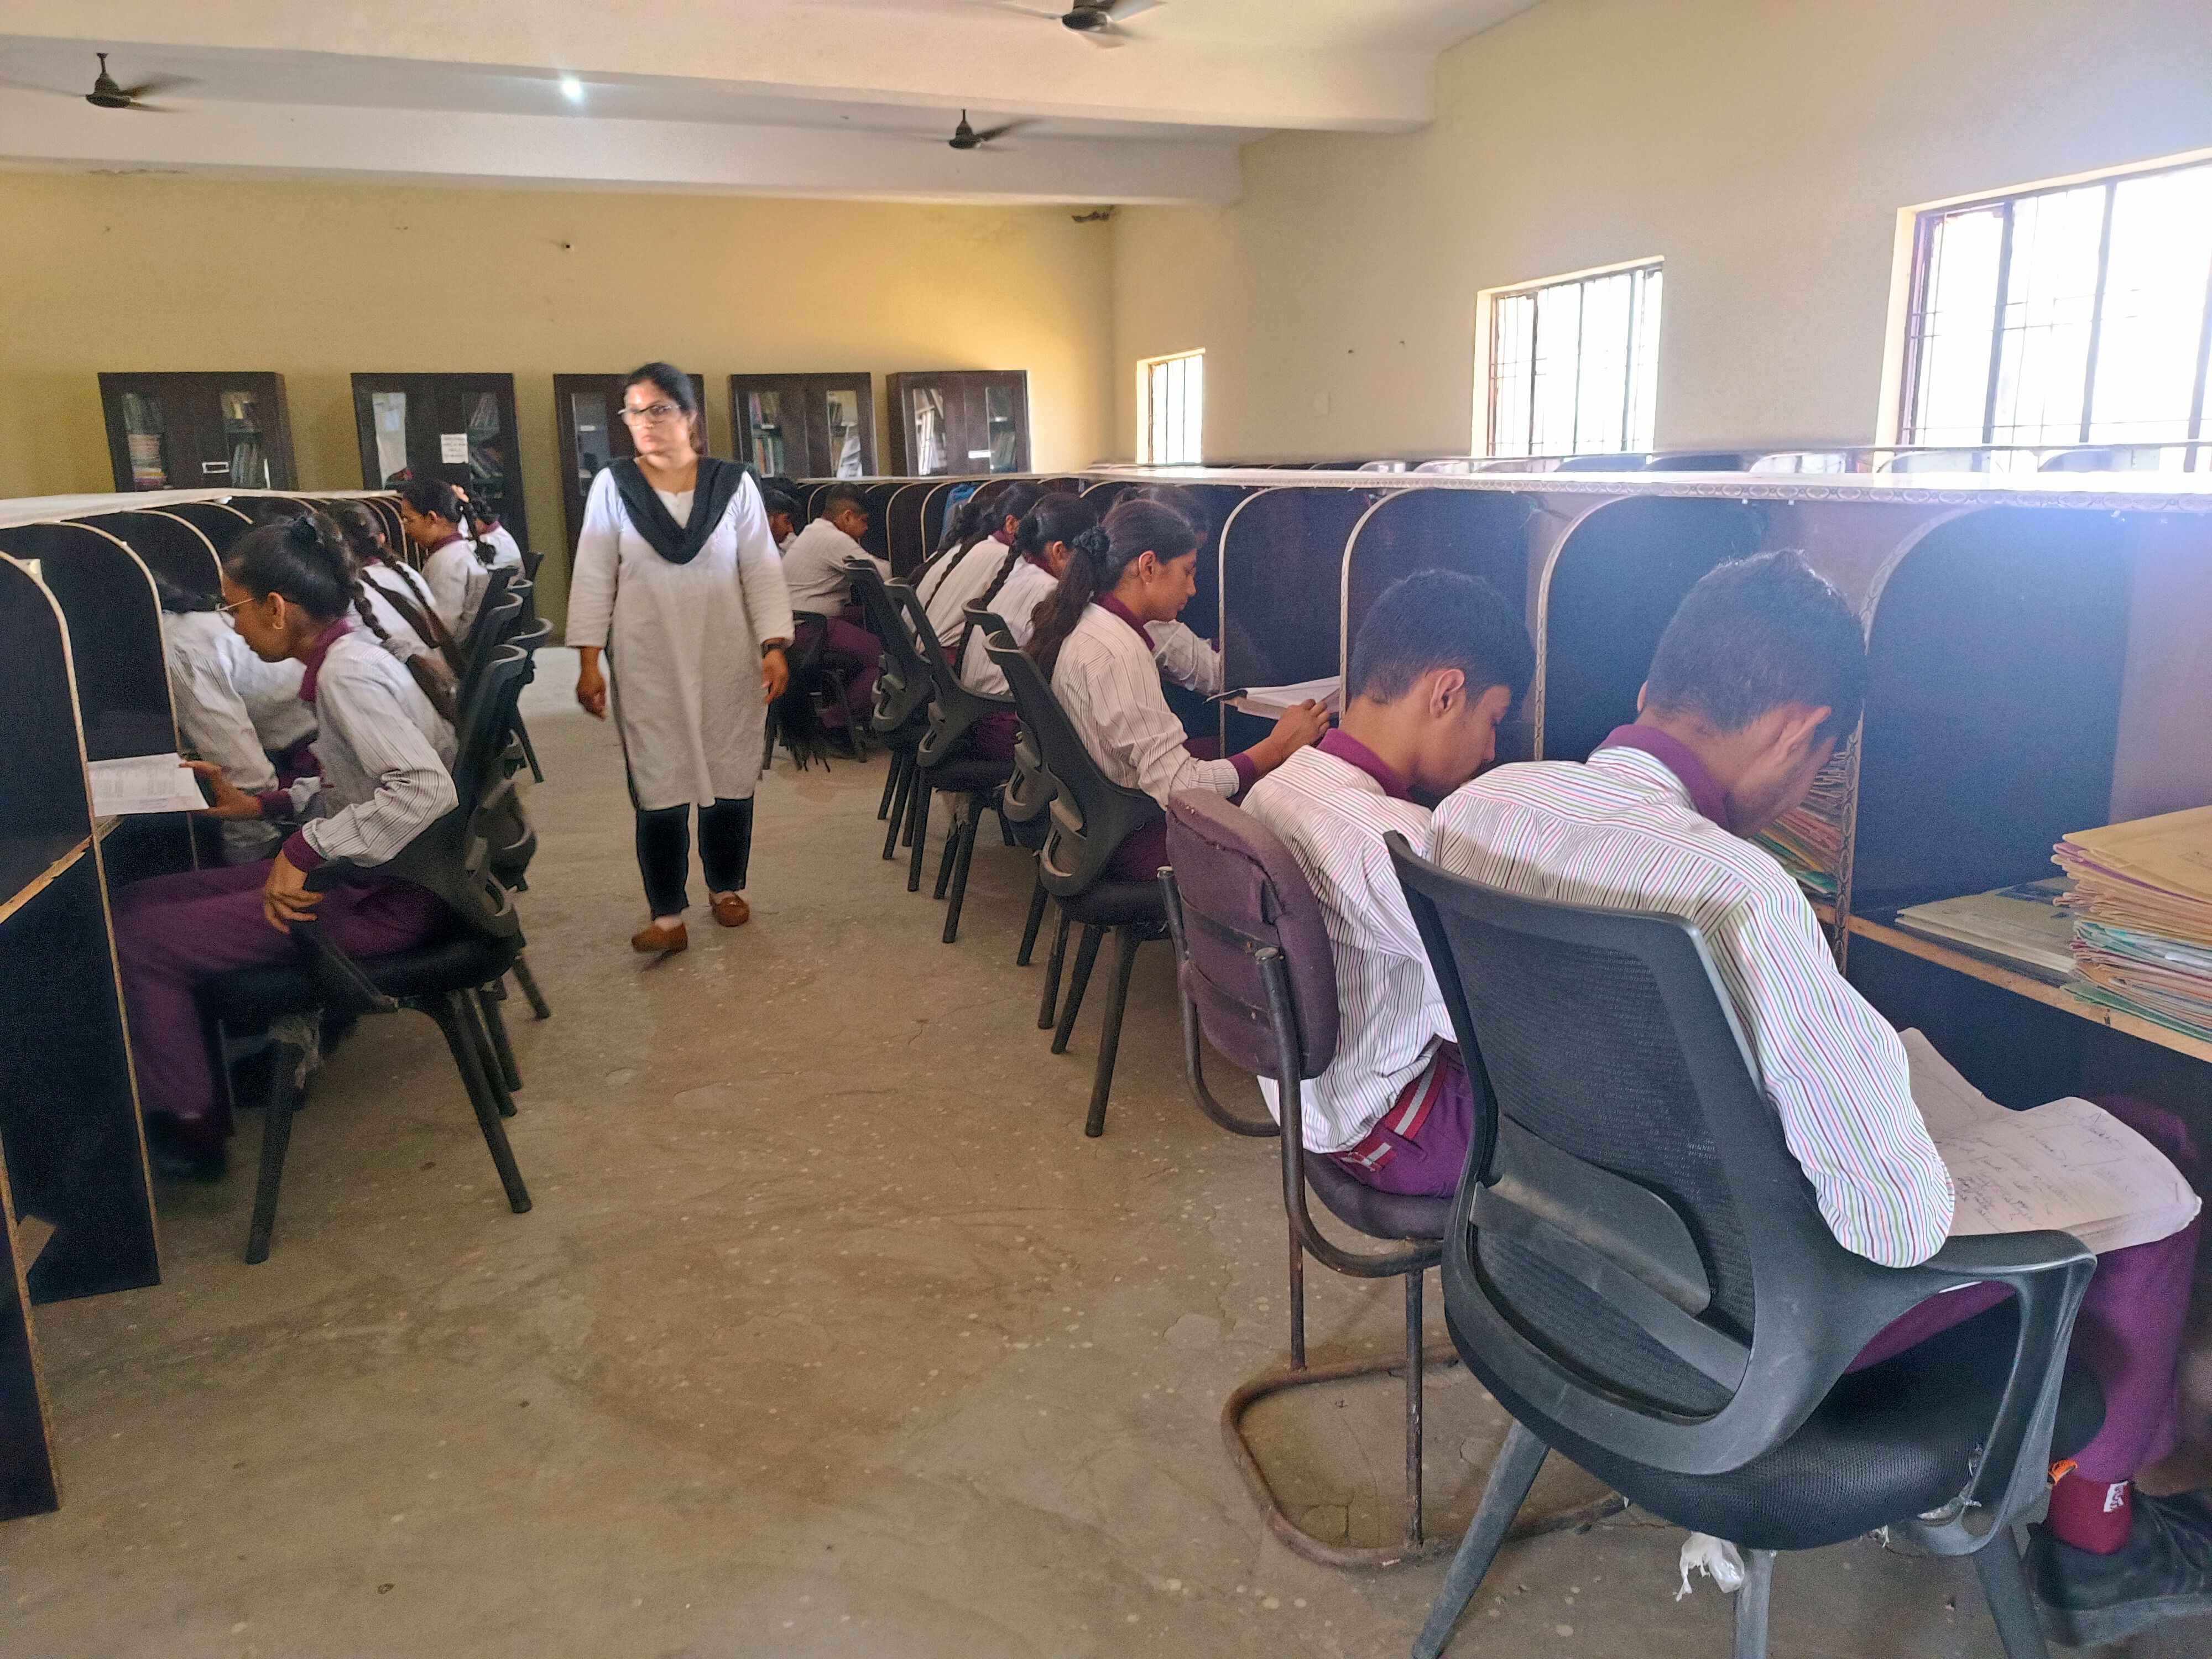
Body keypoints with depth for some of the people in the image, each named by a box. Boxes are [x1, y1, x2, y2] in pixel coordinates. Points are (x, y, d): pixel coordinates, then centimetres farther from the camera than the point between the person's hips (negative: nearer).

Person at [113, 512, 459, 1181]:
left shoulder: (347, 672, -20)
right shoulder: (344, 654, 8)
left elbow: (425, 790, -33)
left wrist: (306, 849, -28)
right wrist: (265, 806, 7)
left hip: (385, 898, -9)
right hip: (364, 875, 9)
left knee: (136, 943, -5)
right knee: (135, 903, 11)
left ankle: (189, 1124, 13)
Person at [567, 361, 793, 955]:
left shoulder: (733, 484, 0)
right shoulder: (612, 487, 1)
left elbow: (762, 571, 0)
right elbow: (593, 579, 2)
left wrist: (773, 647, -8)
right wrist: (588, 662, -3)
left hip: (726, 660, 1)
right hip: (649, 665, 0)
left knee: (730, 778, 9)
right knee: (658, 788, -1)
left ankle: (726, 886, 30)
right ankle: (667, 916, 5)